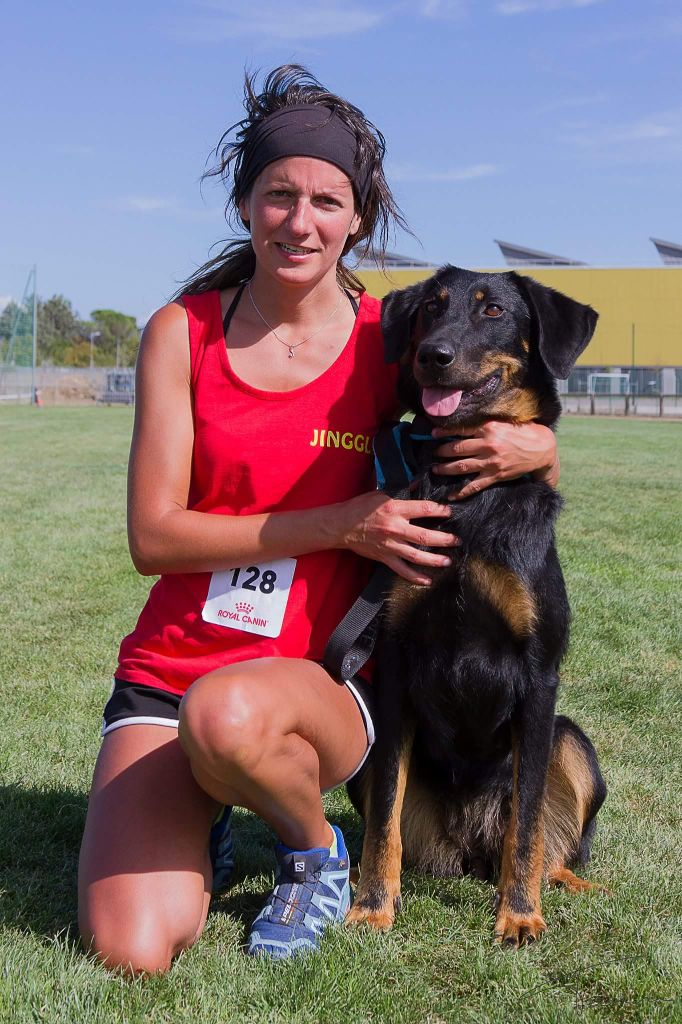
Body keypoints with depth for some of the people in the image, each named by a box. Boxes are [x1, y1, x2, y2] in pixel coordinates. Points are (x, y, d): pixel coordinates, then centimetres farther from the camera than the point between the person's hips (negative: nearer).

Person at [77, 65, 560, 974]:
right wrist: (339, 526, -19)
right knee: (129, 950, -19)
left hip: (320, 681, -1)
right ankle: (197, 826, 17)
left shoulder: (390, 342, -2)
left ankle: (316, 850, -3)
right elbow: (153, 537, -8)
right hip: (169, 668, 1)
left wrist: (536, 448, -17)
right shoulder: (183, 330, -2)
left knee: (229, 715, -38)